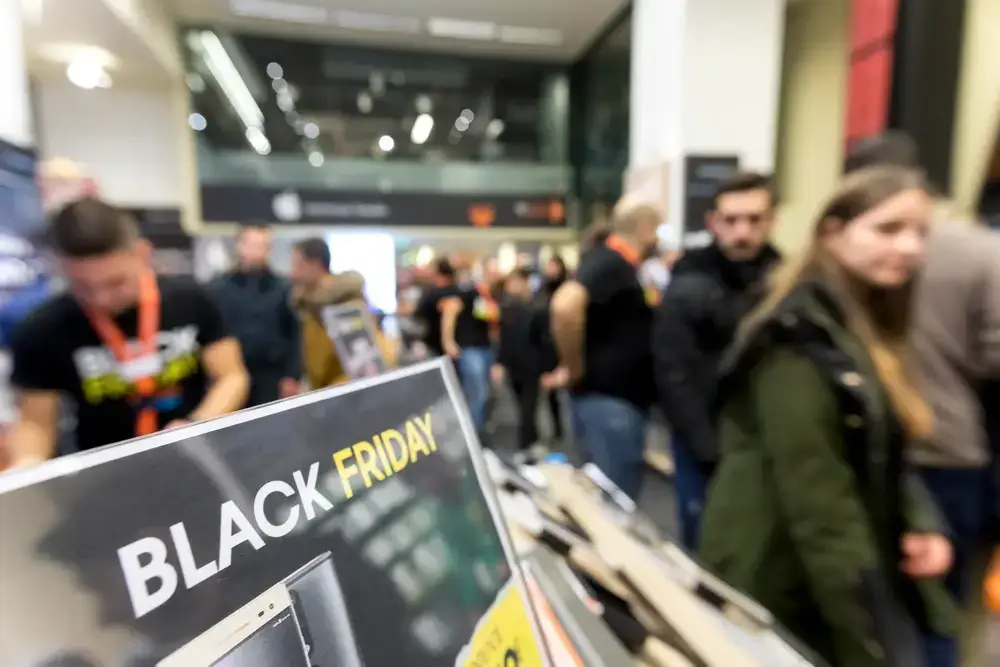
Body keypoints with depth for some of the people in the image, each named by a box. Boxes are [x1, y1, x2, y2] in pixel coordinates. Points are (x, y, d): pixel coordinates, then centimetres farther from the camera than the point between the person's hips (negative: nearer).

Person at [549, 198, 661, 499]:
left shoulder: (618, 264, 13)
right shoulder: (610, 261, -17)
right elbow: (565, 306, -35)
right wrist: (574, 368, -24)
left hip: (618, 397, 10)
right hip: (609, 399, -10)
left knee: (611, 493, 20)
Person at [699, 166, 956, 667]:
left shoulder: (867, 330, 7)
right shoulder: (801, 338, -23)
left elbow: (882, 458, 14)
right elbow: (817, 496, -25)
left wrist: (921, 524, -2)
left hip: (855, 574, 8)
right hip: (788, 586, -8)